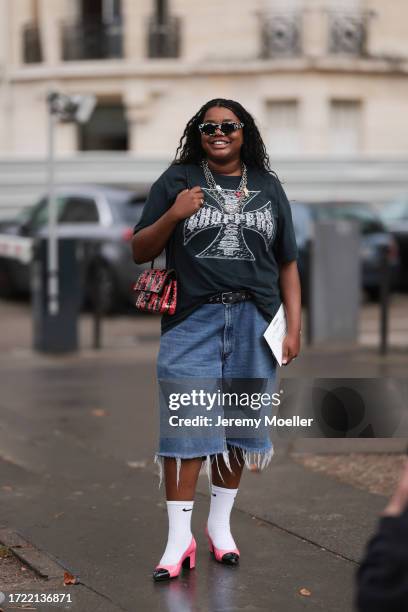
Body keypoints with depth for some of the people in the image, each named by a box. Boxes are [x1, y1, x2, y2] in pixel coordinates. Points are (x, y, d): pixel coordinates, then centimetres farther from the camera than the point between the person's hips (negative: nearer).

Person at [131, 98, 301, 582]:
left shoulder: (268, 187, 12)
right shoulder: (177, 180, 5)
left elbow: (287, 265, 12)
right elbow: (140, 252, 5)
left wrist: (294, 327, 5)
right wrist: (173, 216, -11)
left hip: (253, 322, 2)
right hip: (192, 320, -2)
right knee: (185, 423, -5)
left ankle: (220, 525, 21)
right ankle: (179, 538, -1)